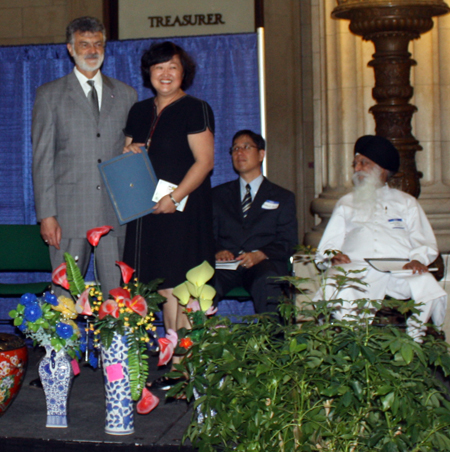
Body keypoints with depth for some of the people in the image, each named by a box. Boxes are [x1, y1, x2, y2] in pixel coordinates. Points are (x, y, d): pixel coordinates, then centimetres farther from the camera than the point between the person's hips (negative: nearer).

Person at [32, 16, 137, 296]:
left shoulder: (126, 95, 14)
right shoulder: (50, 95, 7)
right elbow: (42, 159, 2)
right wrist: (46, 214, -7)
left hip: (116, 212, 2)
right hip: (69, 211, -2)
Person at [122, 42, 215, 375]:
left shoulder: (195, 109, -3)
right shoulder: (140, 112, 16)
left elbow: (204, 161, -10)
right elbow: (128, 155, 24)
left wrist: (174, 197, -18)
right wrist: (129, 153, 0)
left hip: (183, 209, -6)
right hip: (149, 210, 7)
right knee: (165, 287, 8)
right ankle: (175, 361, 14)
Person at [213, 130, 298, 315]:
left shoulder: (283, 197, 20)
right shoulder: (218, 194, 25)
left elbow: (287, 242, 9)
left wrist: (259, 255, -12)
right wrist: (217, 251, -9)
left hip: (264, 264, -1)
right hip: (226, 264, 1)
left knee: (268, 282, -38)